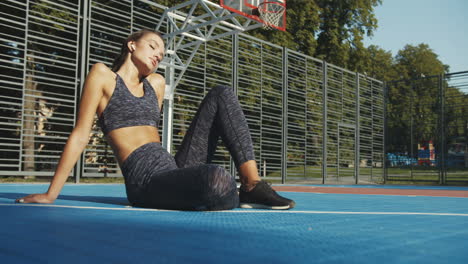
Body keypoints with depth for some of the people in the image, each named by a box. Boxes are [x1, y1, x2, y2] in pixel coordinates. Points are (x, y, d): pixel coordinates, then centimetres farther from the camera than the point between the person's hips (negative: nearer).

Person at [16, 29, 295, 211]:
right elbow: (80, 135, 0)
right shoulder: (102, 74, 3)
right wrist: (51, 194, 0)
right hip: (147, 180, -7)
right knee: (216, 179, -39)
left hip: (175, 169, 7)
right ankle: (237, 195, 0)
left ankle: (252, 184, -10)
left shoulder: (157, 83, 20)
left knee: (221, 95, -2)